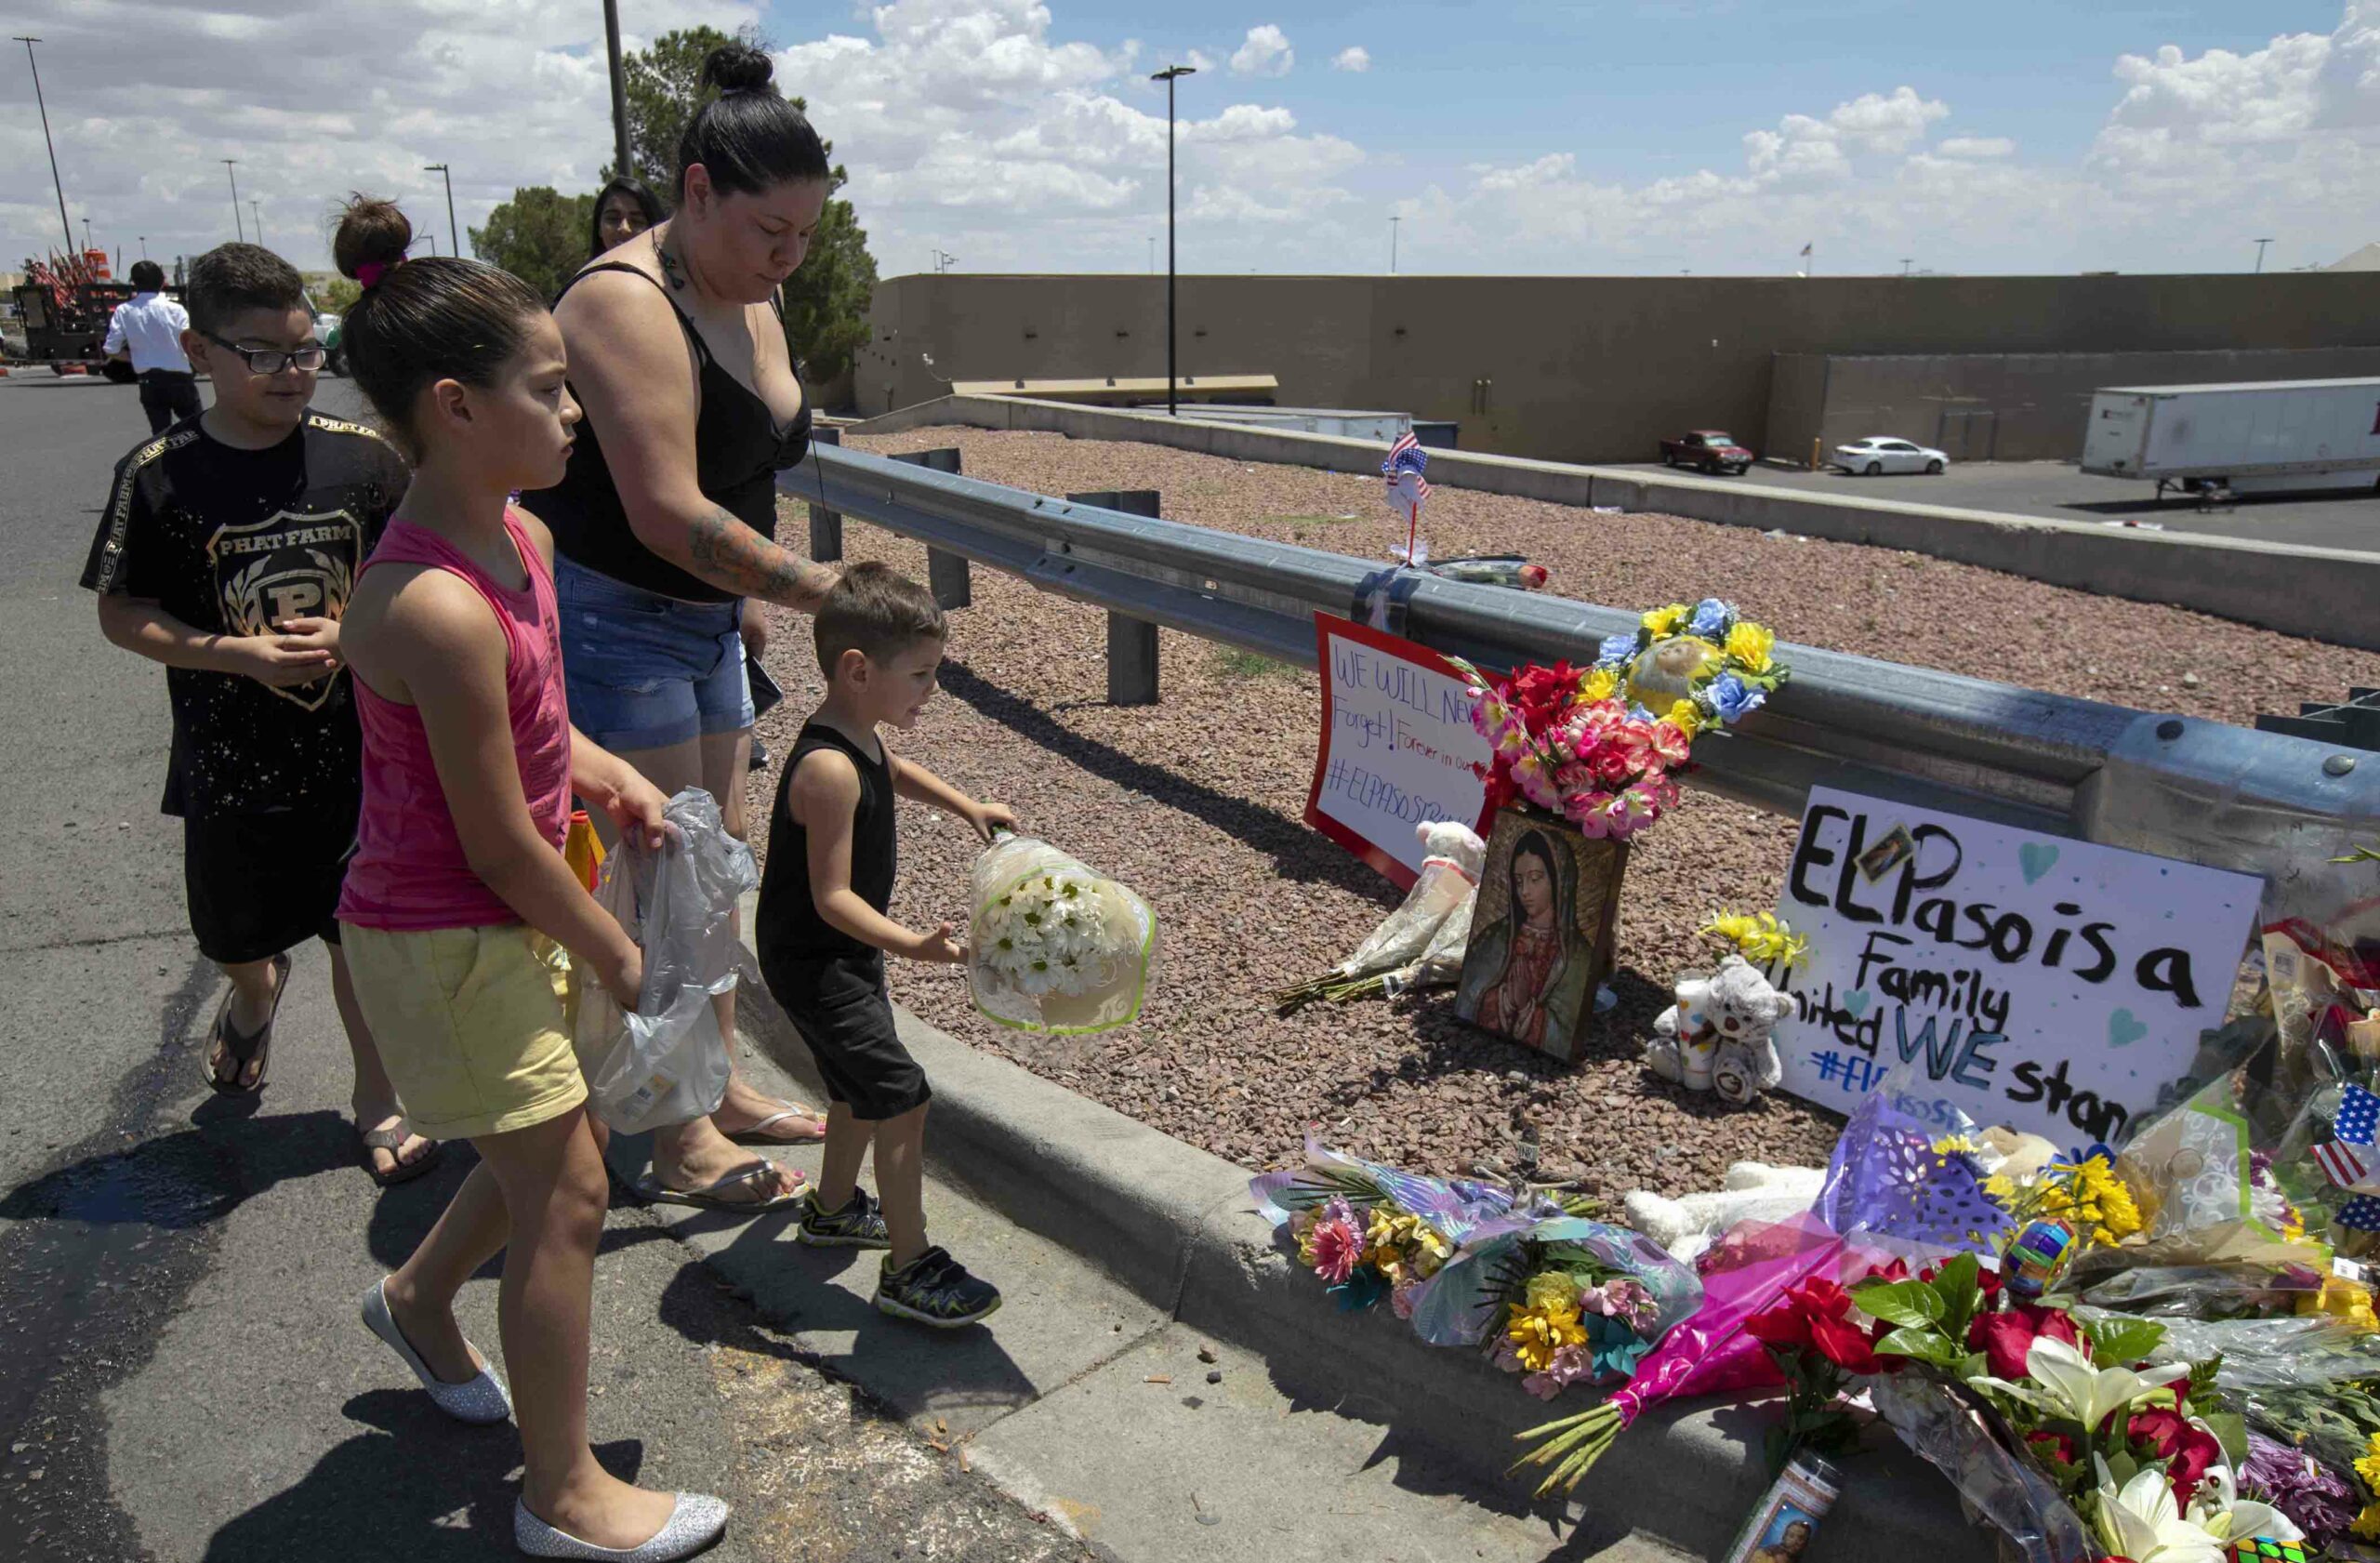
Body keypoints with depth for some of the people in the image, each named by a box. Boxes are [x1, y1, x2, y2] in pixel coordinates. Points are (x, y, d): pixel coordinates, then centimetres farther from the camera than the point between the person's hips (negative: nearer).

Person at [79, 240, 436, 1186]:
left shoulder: (361, 455, -5)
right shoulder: (160, 475, -7)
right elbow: (123, 613, -3)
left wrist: (354, 633, -14)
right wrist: (240, 652, -17)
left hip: (358, 752, 0)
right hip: (231, 762, 1)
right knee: (238, 934, 19)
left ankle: (377, 1096, 26)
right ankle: (256, 995, 55)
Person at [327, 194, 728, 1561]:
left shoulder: (522, 539, 0)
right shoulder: (436, 609, -30)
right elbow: (500, 845, -23)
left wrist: (612, 775, 0)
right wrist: (616, 955, -11)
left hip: (509, 921, 9)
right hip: (447, 943, -9)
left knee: (553, 1150, 22)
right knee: (565, 1197, 2)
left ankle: (421, 1301, 52)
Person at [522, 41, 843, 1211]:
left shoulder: (751, 303, 8)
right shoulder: (628, 305, -21)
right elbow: (669, 514, -29)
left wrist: (745, 608, 15)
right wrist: (828, 592, -27)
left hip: (704, 621, 9)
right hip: (608, 620, -9)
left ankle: (721, 1087, 29)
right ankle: (681, 1141, 9)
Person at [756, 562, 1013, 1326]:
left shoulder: (863, 738, 1)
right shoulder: (828, 770, -30)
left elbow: (895, 770, 27)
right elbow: (833, 898, -31)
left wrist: (968, 807, 20)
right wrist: (915, 946, -40)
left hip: (849, 955, 10)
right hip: (812, 964, -10)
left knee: (861, 1083, 24)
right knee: (901, 1096, -10)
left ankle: (833, 1206, 47)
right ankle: (910, 1270, 1)